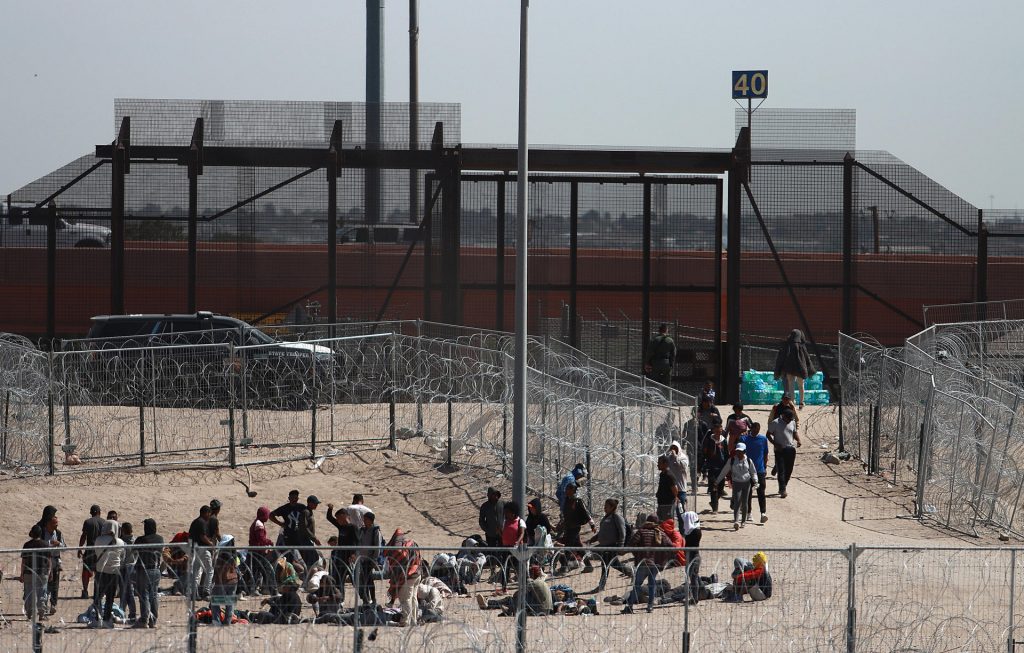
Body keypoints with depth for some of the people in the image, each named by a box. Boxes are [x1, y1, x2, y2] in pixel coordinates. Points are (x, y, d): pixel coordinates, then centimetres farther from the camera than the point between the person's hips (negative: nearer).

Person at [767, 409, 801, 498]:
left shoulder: (792, 422, 8)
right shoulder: (775, 423, -8)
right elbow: (769, 434, -4)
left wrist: (798, 440, 1)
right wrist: (775, 443, -18)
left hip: (791, 449, 5)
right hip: (780, 450, -5)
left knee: (789, 470, 7)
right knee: (781, 470, -10)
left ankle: (782, 488, 21)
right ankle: (782, 490, -11)